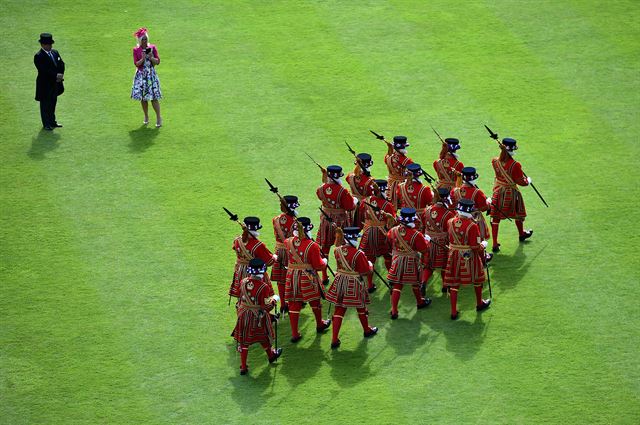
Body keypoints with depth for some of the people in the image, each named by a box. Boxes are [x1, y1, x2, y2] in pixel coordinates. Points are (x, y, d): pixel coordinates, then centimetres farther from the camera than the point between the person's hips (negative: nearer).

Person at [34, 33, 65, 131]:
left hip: (55, 84, 7)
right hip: (45, 85, -7)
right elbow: (44, 70, -24)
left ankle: (52, 122, 30)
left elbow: (61, 64, 6)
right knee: (45, 104, 5)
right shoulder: (38, 57, -17)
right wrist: (56, 76, -24)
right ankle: (46, 124, 15)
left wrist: (61, 75, -12)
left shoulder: (55, 53, 7)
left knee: (53, 103, 18)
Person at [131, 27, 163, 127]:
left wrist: (151, 58, -17)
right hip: (141, 75, 1)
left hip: (151, 74, -1)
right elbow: (136, 64, -6)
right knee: (143, 98, 6)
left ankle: (158, 118, 2)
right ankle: (146, 117, 22)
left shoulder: (152, 47, 1)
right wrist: (143, 59, -22)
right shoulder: (136, 50, -1)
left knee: (154, 97, -5)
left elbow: (158, 62, 1)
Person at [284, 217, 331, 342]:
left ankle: (294, 333, 10)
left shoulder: (288, 242, -7)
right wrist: (324, 261, 7)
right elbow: (318, 265, -13)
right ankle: (320, 325, 42)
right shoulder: (312, 246, -20)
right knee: (315, 301, 20)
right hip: (308, 279, -3)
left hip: (292, 277, 3)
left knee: (294, 305, 9)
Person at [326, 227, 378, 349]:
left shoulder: (337, 250, -7)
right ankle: (367, 330, 43)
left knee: (339, 310, 6)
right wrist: (370, 265, 4)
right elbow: (366, 272, -16)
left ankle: (334, 339, 1)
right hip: (355, 284, -4)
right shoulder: (358, 254, -23)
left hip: (340, 282, 4)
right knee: (361, 307, 20)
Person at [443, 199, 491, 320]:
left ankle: (453, 312, 9)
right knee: (477, 278, 22)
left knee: (453, 283, 9)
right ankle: (479, 303, 40)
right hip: (470, 257, -3)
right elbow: (476, 247, -20)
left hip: (454, 256, 3)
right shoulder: (472, 226, -21)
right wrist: (483, 245, 0)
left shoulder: (451, 222, -7)